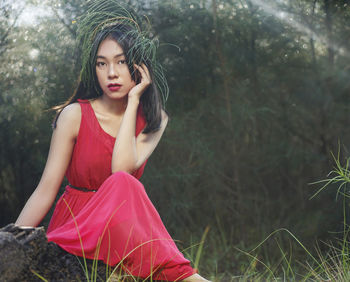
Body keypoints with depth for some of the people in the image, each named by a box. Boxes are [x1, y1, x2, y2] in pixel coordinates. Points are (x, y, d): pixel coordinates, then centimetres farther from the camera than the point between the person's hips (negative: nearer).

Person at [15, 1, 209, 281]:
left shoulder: (154, 119, 3)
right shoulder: (74, 115, -4)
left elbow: (123, 167, -18)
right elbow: (46, 190, -7)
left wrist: (133, 100, -13)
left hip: (125, 224, 2)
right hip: (72, 226, -2)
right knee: (123, 185, -33)